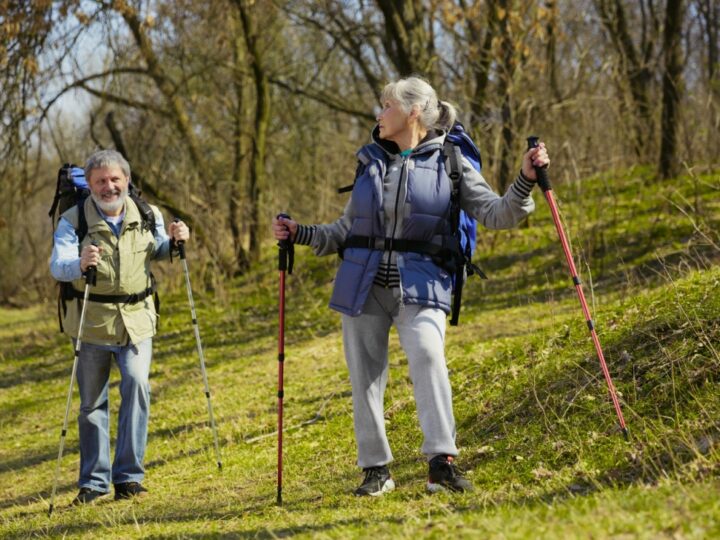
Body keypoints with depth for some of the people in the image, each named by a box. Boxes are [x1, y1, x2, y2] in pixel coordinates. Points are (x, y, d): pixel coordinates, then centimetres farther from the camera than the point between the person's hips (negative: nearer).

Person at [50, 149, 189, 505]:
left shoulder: (148, 215, 3)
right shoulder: (73, 221, -8)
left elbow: (158, 252, 21)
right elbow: (57, 266, -21)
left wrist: (174, 241, -1)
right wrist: (79, 264, -43)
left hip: (137, 319, 1)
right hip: (91, 322, -1)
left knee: (137, 384, -17)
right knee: (92, 402, 7)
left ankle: (129, 475, -8)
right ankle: (93, 482, 20)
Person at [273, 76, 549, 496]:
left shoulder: (449, 163, 4)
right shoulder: (370, 162, 15)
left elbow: (496, 214, -2)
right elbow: (347, 230, 23)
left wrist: (525, 182, -17)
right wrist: (300, 234, 12)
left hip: (420, 286, -4)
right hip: (363, 284, 4)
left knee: (427, 354, -28)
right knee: (365, 375, 3)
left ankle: (442, 461, -30)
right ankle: (376, 469, 16)